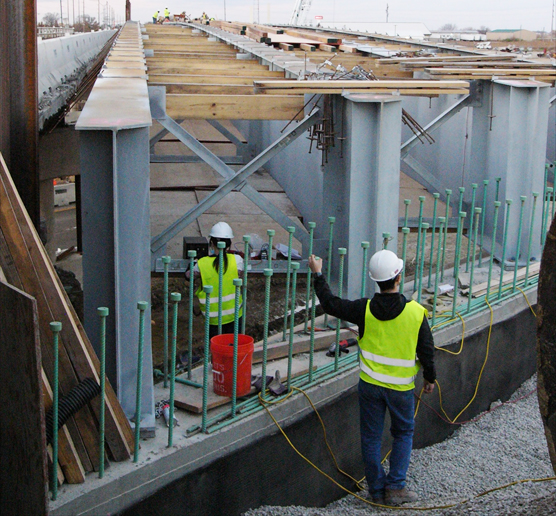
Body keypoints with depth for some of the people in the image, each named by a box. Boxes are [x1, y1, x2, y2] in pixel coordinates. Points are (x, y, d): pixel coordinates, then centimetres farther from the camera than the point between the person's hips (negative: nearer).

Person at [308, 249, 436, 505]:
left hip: (370, 384, 1)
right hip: (401, 386, 0)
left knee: (371, 436, 12)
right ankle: (396, 486, 11)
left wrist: (318, 275, 11)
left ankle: (377, 490, 19)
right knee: (403, 434, 18)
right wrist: (430, 378, 12)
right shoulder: (416, 312, -12)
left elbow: (330, 304, -1)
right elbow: (426, 350, -4)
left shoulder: (364, 309, -12)